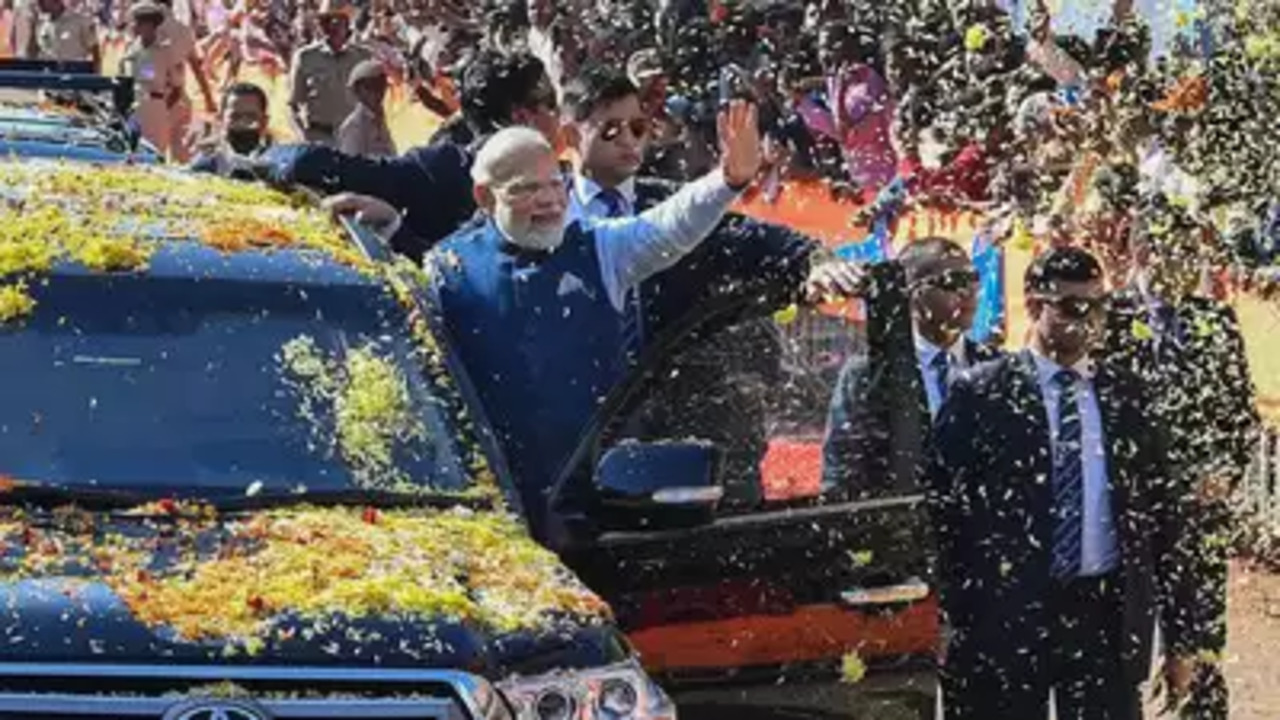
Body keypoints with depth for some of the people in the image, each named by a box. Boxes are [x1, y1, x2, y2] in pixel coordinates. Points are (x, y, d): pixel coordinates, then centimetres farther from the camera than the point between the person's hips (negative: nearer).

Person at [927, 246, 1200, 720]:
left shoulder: (1126, 395, 9)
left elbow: (1163, 516, 11)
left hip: (1109, 615, 2)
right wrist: (959, 627, -5)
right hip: (1008, 614, -2)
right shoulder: (980, 395, 0)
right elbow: (946, 515, -1)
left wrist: (1178, 635, 8)